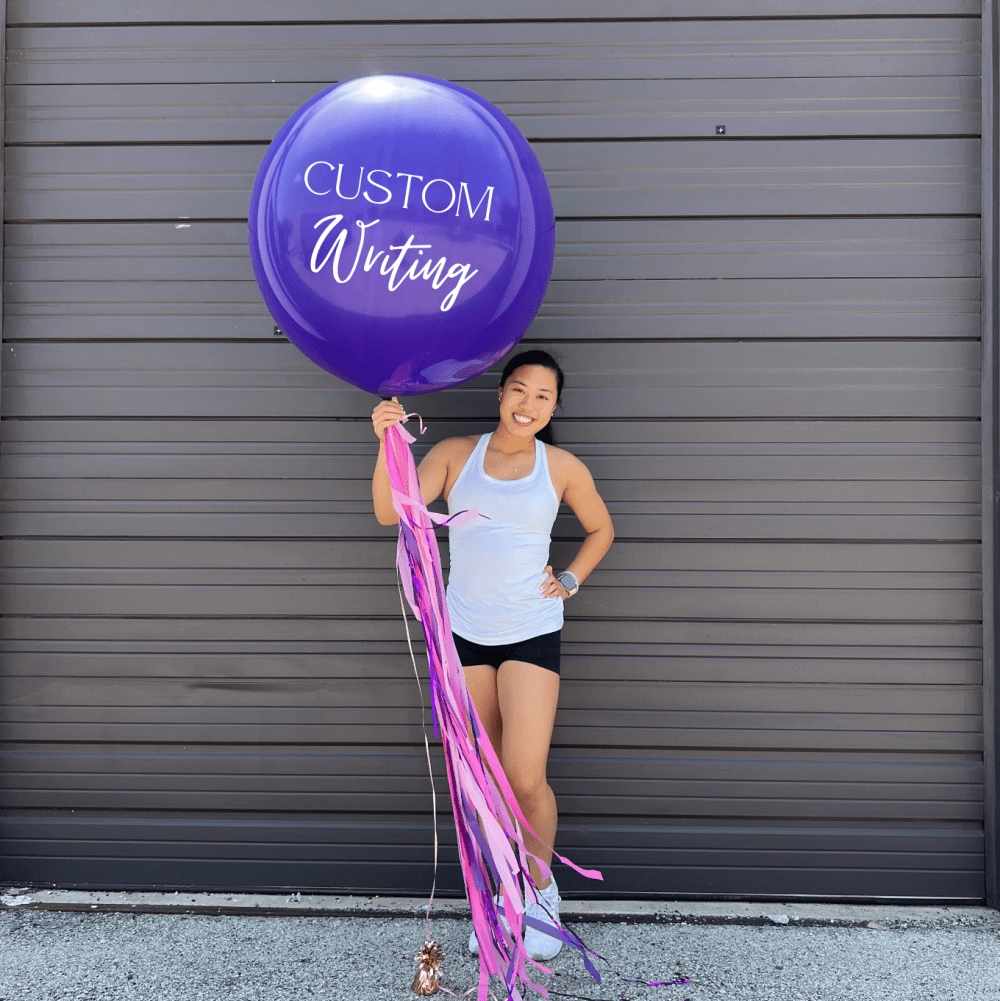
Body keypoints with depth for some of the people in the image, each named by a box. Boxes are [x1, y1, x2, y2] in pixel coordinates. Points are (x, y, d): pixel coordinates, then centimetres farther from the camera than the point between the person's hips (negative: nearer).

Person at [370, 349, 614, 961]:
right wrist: (387, 442, -22)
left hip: (531, 634, -1)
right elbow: (390, 512, -10)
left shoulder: (563, 468, 1)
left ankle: (542, 892, 18)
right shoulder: (455, 454, 1)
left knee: (526, 778, -9)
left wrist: (570, 581, 4)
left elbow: (601, 530, 17)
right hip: (464, 633, 2)